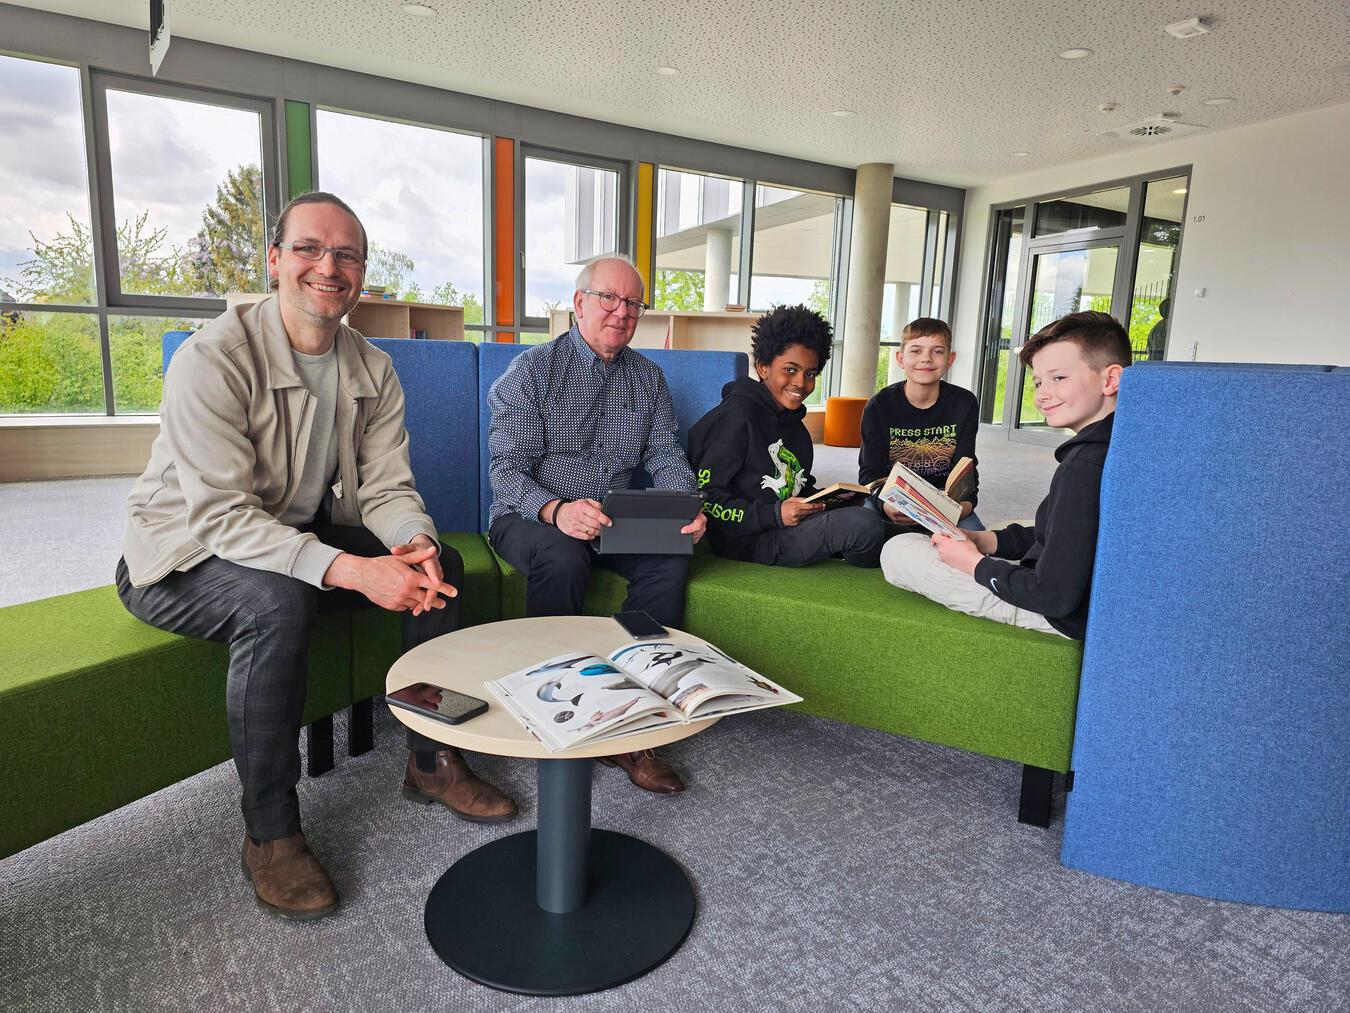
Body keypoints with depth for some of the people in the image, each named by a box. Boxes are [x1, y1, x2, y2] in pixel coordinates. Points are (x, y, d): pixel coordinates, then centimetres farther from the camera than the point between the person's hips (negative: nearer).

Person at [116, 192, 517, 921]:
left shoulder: (372, 370, -3)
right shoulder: (214, 357, -22)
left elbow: (387, 488, -6)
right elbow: (220, 515, -29)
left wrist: (414, 545, -29)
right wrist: (350, 570, -40)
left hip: (306, 536, 6)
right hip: (187, 555, -6)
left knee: (439, 564, -11)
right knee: (276, 602, -36)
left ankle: (431, 760, 4)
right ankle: (269, 833, -17)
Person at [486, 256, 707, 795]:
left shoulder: (649, 378, 12)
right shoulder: (532, 370, -3)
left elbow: (666, 457, 6)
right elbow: (506, 470, -12)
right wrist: (555, 510, -33)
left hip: (614, 519, 4)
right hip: (531, 515, -3)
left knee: (671, 560, -26)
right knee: (563, 558, -37)